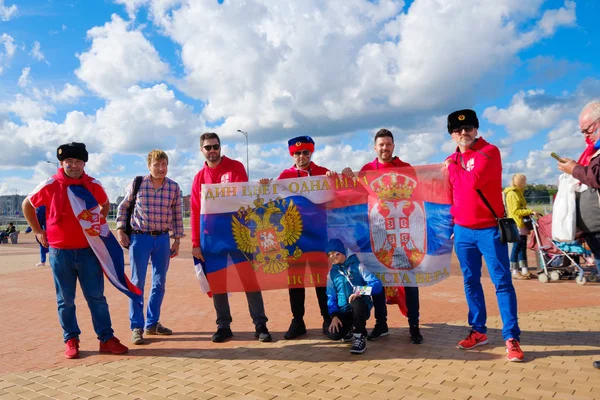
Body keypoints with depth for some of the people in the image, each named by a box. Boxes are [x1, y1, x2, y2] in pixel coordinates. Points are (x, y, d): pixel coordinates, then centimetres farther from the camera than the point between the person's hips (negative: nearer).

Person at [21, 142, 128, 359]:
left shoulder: (94, 185, -1)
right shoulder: (50, 185, -6)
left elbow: (105, 204, 20)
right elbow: (27, 205, 9)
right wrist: (38, 231, 7)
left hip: (88, 250, 1)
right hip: (60, 252, -1)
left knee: (96, 297, 4)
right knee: (65, 300, 8)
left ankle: (106, 339, 10)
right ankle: (71, 340, 20)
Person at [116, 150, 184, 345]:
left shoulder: (174, 187, -2)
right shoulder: (137, 184, -7)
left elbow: (177, 215, 5)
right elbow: (123, 207, 5)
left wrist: (177, 240, 5)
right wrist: (120, 230, -3)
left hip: (162, 239, 3)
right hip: (139, 237, -3)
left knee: (159, 283, 9)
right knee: (137, 282, 0)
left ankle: (152, 323, 24)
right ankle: (136, 327, 9)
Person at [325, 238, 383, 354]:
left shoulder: (357, 266, -3)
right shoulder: (332, 273, 9)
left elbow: (377, 284, -12)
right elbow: (331, 296, 7)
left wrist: (360, 291, -28)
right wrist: (334, 316, -8)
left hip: (360, 307, -4)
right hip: (343, 311, 4)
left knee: (356, 302, -38)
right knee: (334, 335, -22)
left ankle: (360, 337, -17)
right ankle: (350, 328, 17)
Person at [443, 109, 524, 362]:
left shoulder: (489, 152, -8)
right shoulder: (451, 161, 10)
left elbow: (474, 181, -24)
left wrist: (455, 169, -5)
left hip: (489, 229, -5)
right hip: (462, 231, 6)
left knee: (502, 282, -4)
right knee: (470, 282, 11)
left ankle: (511, 338, 1)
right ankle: (478, 331, 22)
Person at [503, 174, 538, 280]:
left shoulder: (518, 193, 18)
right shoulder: (512, 194, -13)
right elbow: (516, 211, -19)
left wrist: (528, 213, 7)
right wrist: (530, 211, -20)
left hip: (522, 224, 10)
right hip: (517, 224, -10)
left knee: (522, 247, 10)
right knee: (517, 247, -6)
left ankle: (524, 270, 15)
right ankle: (515, 272, -1)